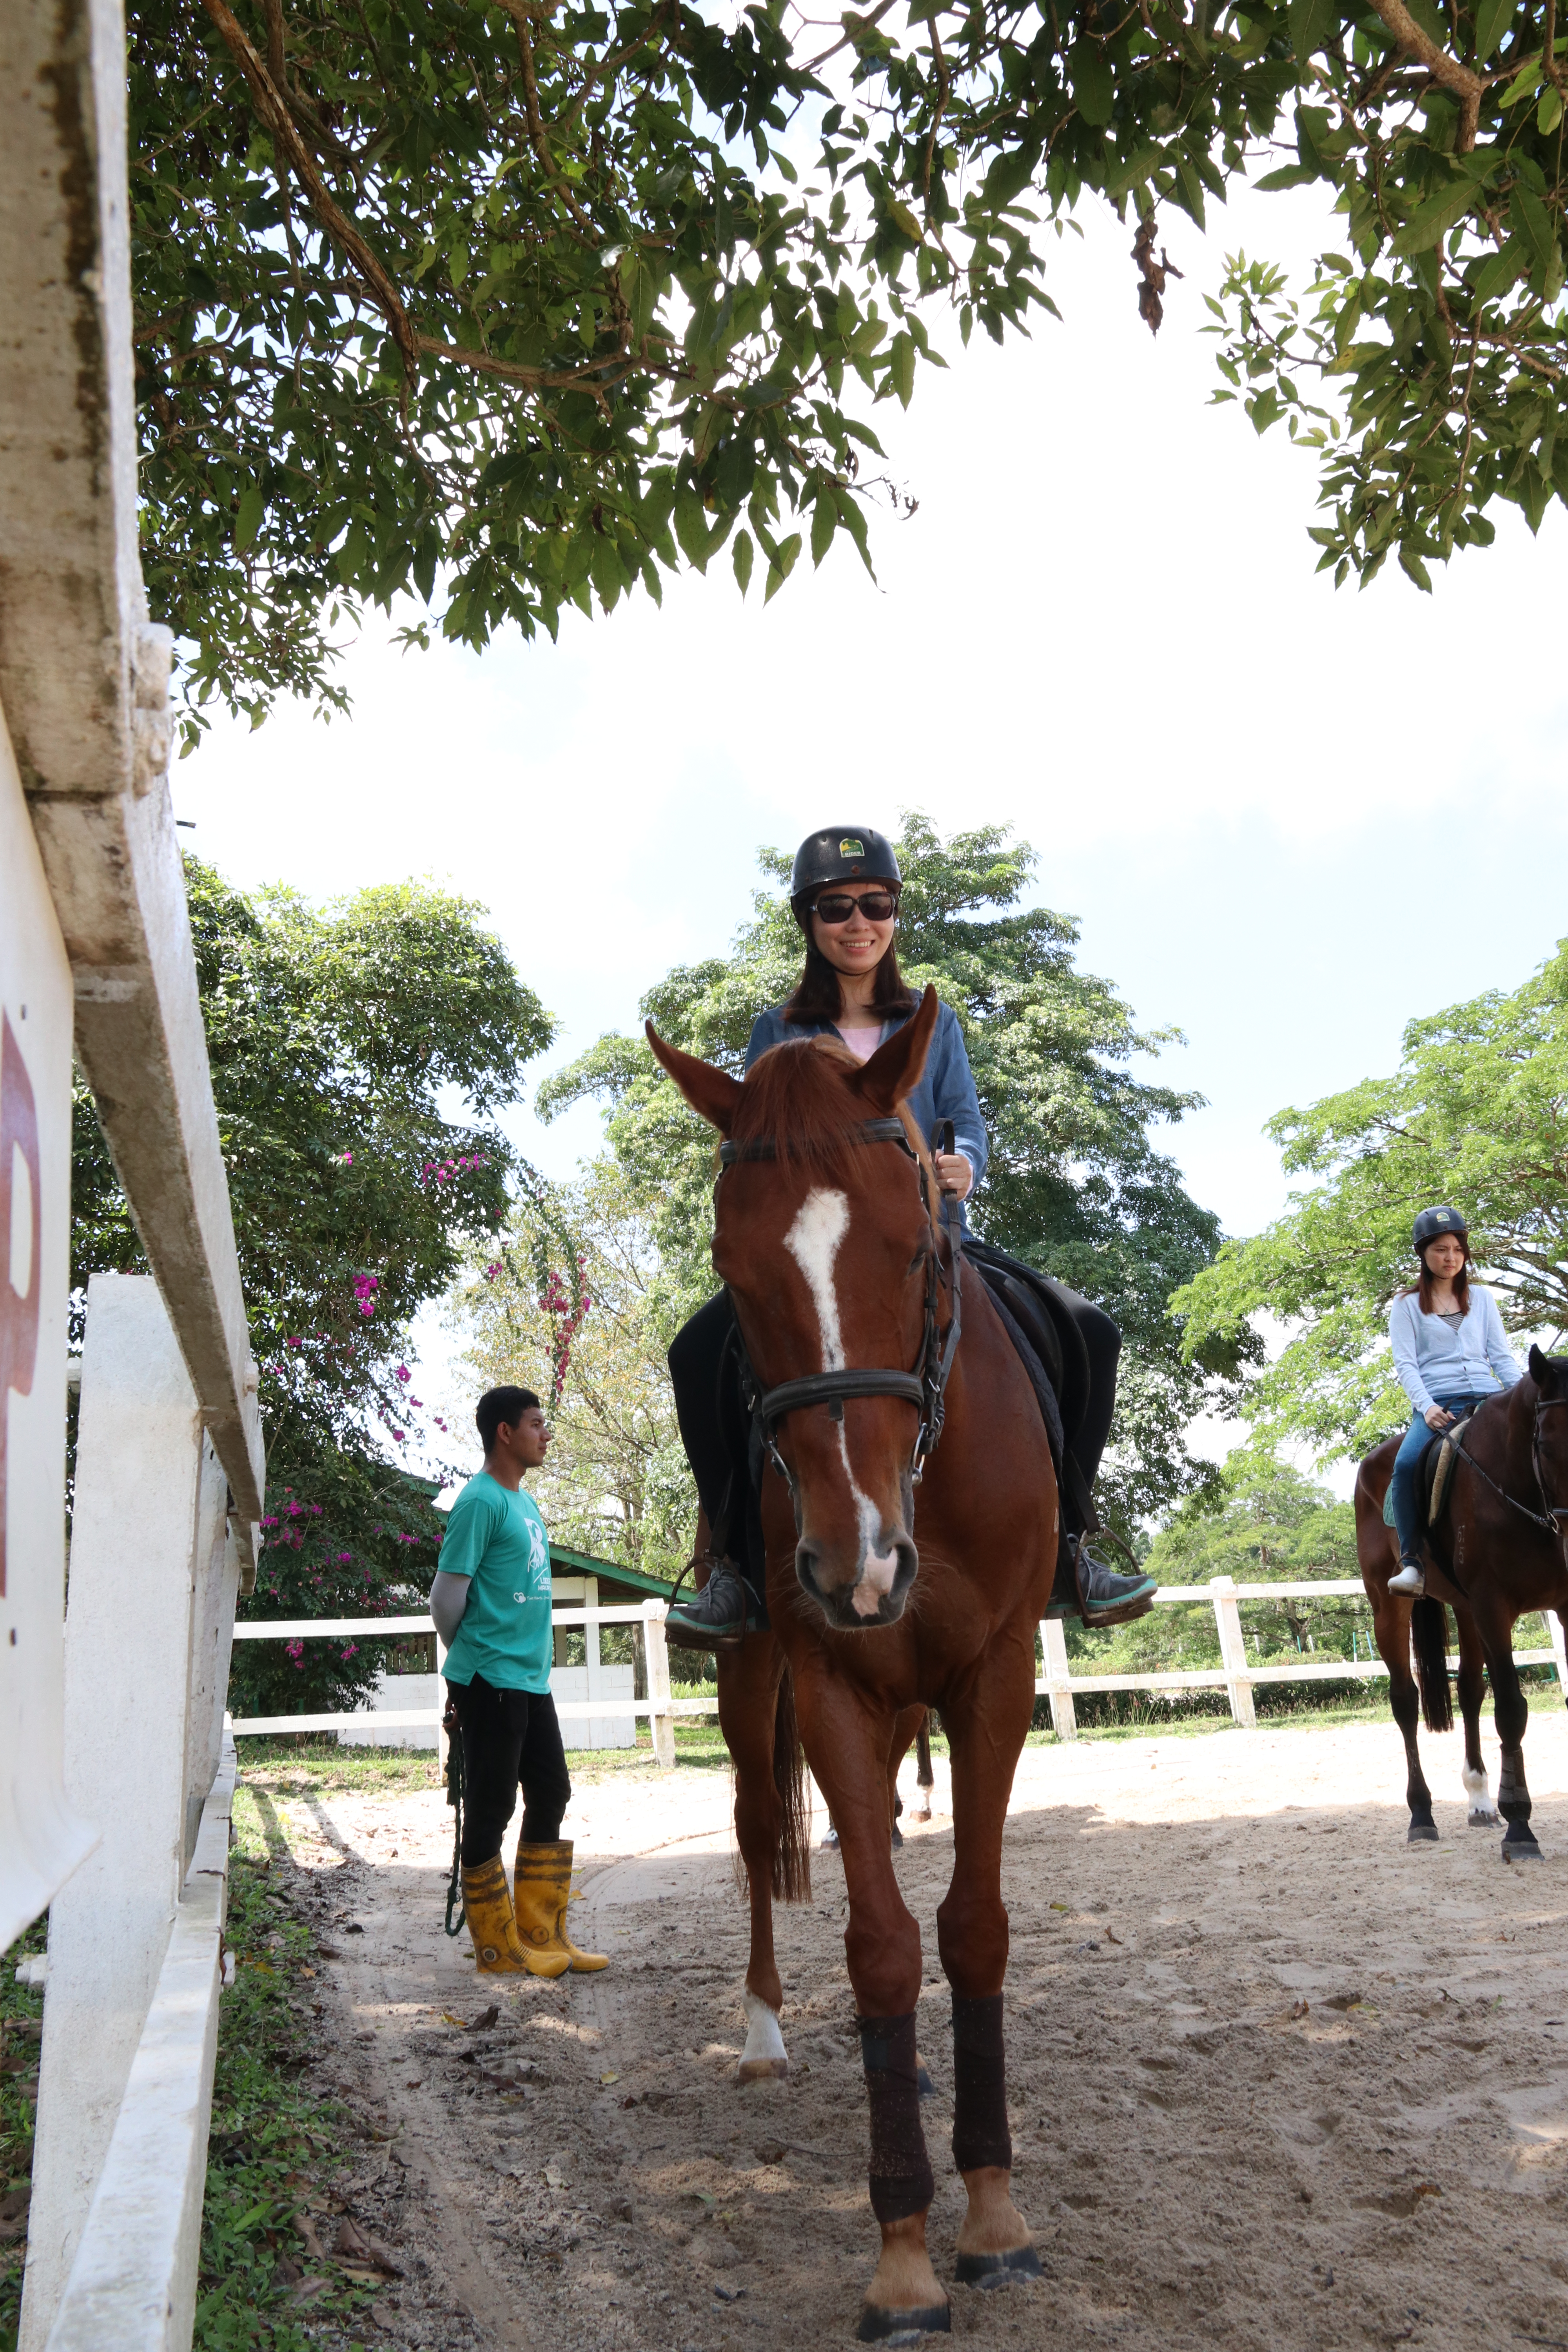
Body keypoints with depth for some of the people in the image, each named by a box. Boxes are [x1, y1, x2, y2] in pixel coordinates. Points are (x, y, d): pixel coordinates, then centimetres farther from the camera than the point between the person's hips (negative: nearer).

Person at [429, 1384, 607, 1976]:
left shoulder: (525, 1502, 14)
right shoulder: (481, 1501, -13)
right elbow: (446, 1597, -12)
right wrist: (471, 1656, 4)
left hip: (532, 1677, 9)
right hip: (492, 1680, -9)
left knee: (549, 1797, 13)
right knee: (490, 1810, 1)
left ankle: (541, 1935, 24)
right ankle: (497, 1949, 12)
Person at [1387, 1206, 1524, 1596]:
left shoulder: (1482, 1298, 19)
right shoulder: (1407, 1305, 10)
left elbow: (1502, 1355, 14)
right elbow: (1405, 1363, 1)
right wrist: (1426, 1405, -16)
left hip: (1487, 1399, 3)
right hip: (1439, 1405, -3)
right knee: (1406, 1464, -31)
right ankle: (1411, 1562, -26)